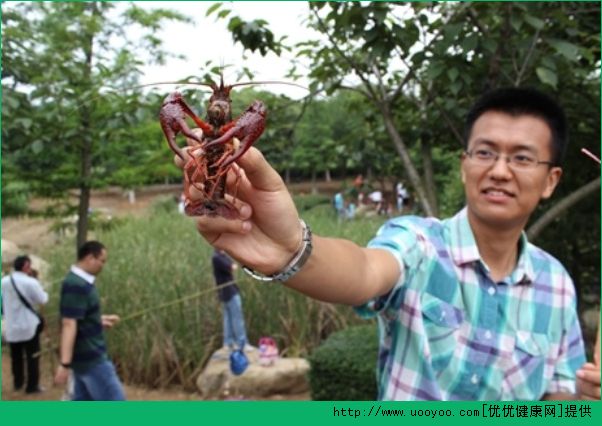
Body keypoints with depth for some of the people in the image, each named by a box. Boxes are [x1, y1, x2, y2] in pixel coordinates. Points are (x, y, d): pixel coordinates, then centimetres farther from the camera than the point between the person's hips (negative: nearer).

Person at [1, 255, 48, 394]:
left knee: (16, 357, 19)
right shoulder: (31, 282, -17)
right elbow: (43, 300, -7)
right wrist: (43, 292, 11)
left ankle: (18, 382, 32)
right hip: (29, 326, -5)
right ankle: (32, 385, 10)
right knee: (32, 356, 7)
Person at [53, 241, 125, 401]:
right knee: (115, 402, -3)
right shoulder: (77, 286, -21)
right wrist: (65, 364, -32)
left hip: (87, 355, 10)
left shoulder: (80, 282, 10)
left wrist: (100, 320, 16)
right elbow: (69, 324, -28)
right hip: (90, 358, -10)